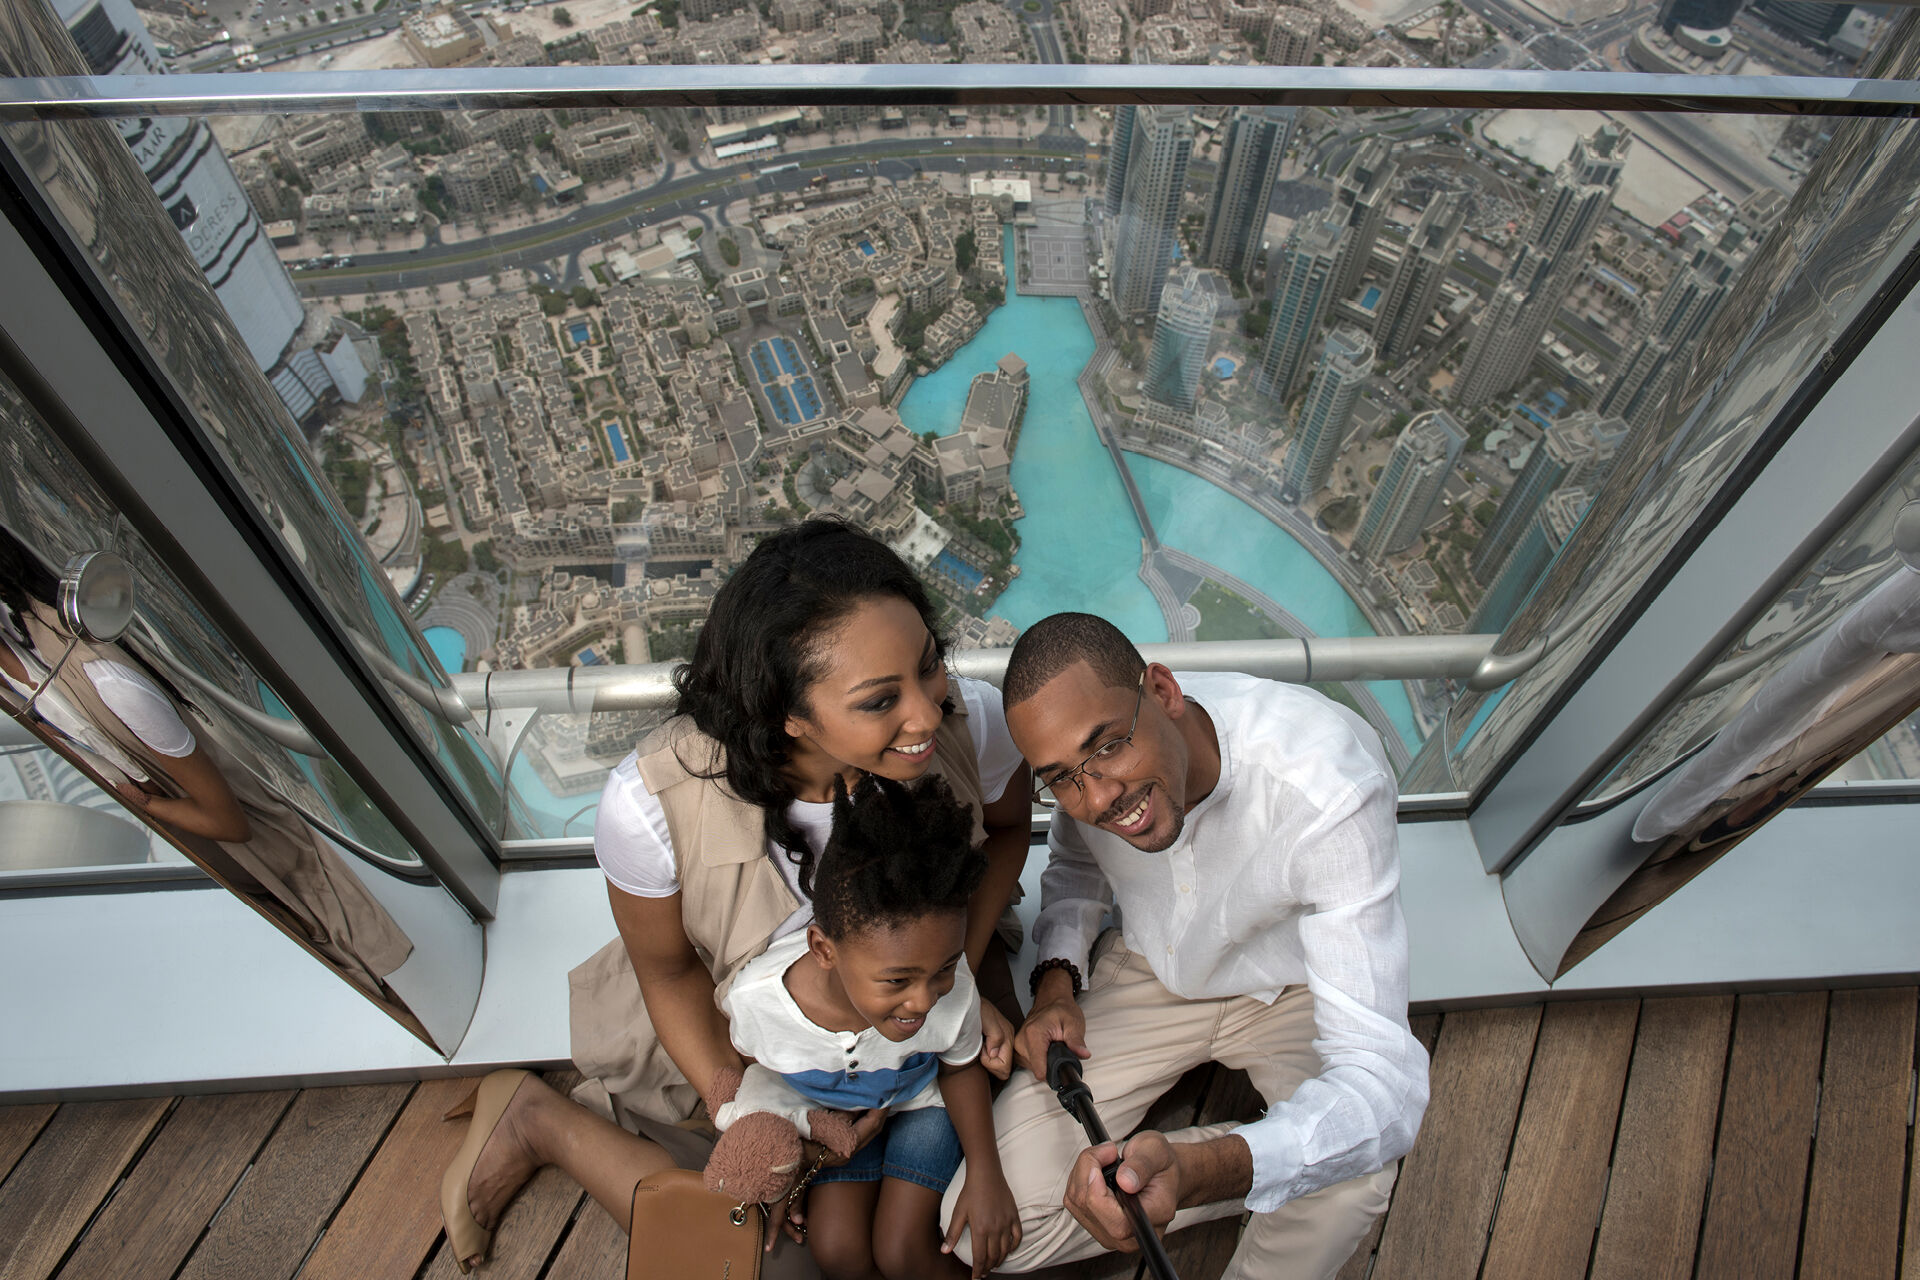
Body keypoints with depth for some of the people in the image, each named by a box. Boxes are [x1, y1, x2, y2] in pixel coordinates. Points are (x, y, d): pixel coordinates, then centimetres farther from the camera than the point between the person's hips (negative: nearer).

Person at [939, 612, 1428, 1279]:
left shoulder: (1331, 786, -37)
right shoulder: (1077, 753, -21)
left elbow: (1381, 1079, -40)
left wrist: (1196, 1171, -57)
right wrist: (1056, 978, -13)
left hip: (1293, 987, -2)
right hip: (1150, 970, 3)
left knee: (1353, 1169, -36)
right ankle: (1278, 1180, 4)